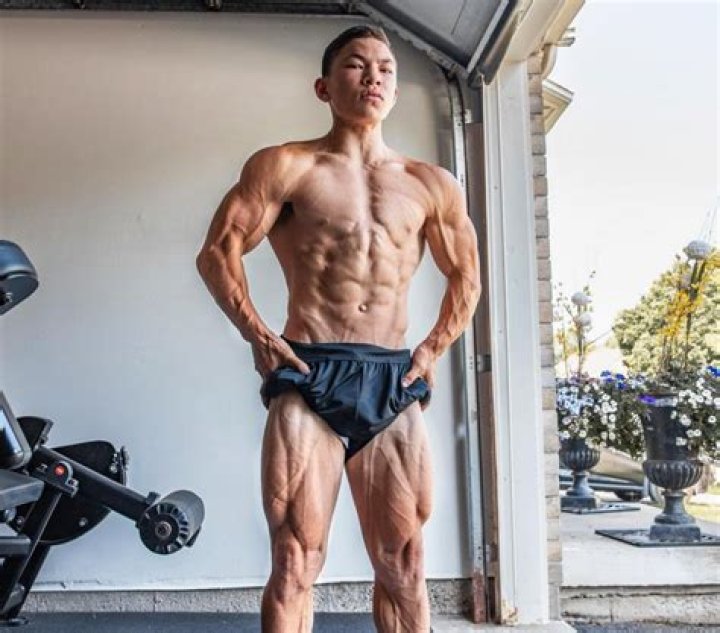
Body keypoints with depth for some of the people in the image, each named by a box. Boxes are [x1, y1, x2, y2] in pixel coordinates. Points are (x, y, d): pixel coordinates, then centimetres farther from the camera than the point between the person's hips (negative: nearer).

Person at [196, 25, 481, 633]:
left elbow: (466, 277, 21)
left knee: (403, 566, 9)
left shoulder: (433, 186, 13)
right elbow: (219, 252, 3)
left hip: (394, 384, 3)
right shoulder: (286, 166, 4)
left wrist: (433, 350, 11)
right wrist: (258, 336, -4)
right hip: (309, 379, -3)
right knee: (295, 562, -1)